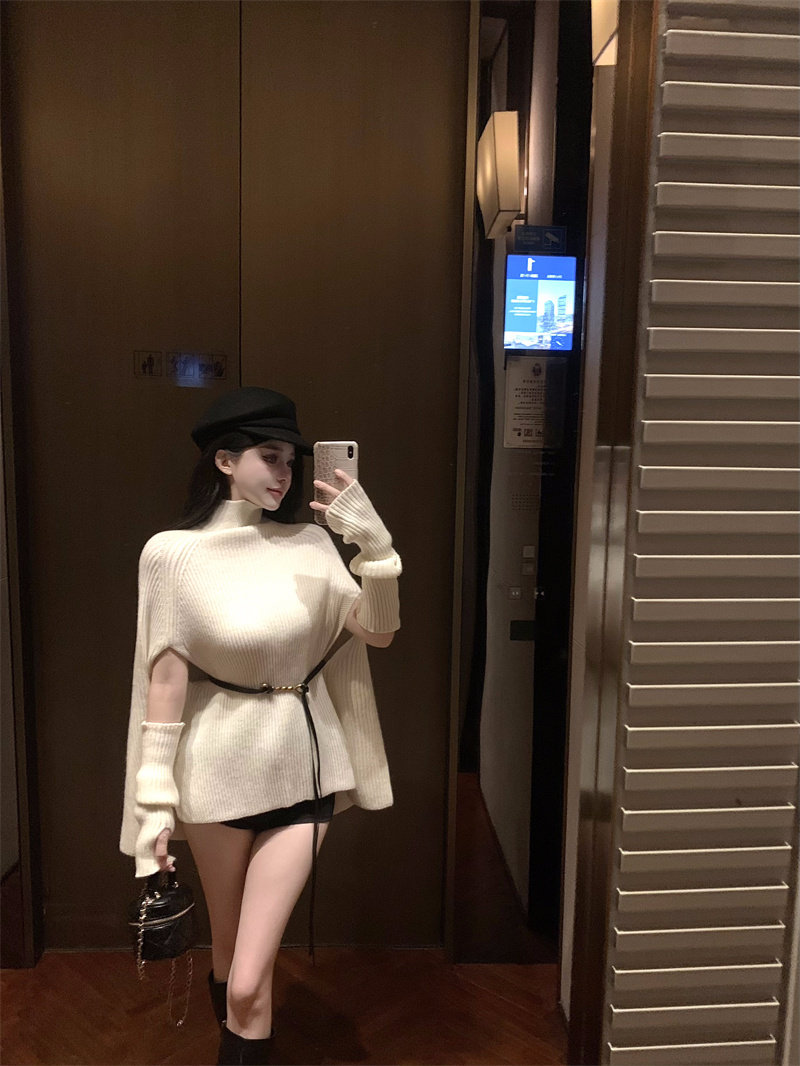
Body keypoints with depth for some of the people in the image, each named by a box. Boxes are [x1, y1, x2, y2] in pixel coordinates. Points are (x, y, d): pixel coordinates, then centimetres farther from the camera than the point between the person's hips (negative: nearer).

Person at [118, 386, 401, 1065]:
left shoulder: (310, 543, -1)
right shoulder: (174, 552, -9)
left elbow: (378, 633, -2)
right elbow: (165, 678, -8)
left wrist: (375, 544, -16)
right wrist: (155, 798, -7)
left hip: (304, 767, 1)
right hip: (219, 770, -1)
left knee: (250, 983, 1)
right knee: (230, 954, 21)